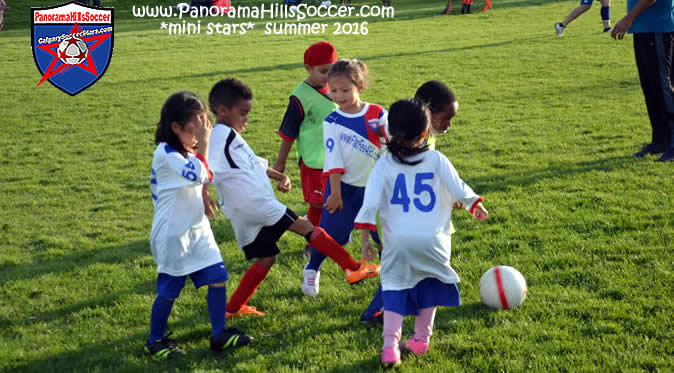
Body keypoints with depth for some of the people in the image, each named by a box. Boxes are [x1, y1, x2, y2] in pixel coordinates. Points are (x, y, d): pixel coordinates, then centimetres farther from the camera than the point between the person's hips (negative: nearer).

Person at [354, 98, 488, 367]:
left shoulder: (384, 164, -1)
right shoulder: (436, 160, -1)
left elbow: (370, 204, -6)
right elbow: (460, 190, 3)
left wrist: (365, 238, 1)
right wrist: (476, 206, 23)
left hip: (397, 242, 0)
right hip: (432, 241, 1)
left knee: (394, 289, 11)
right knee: (429, 284, 23)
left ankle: (390, 345, -5)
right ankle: (421, 339, 30)